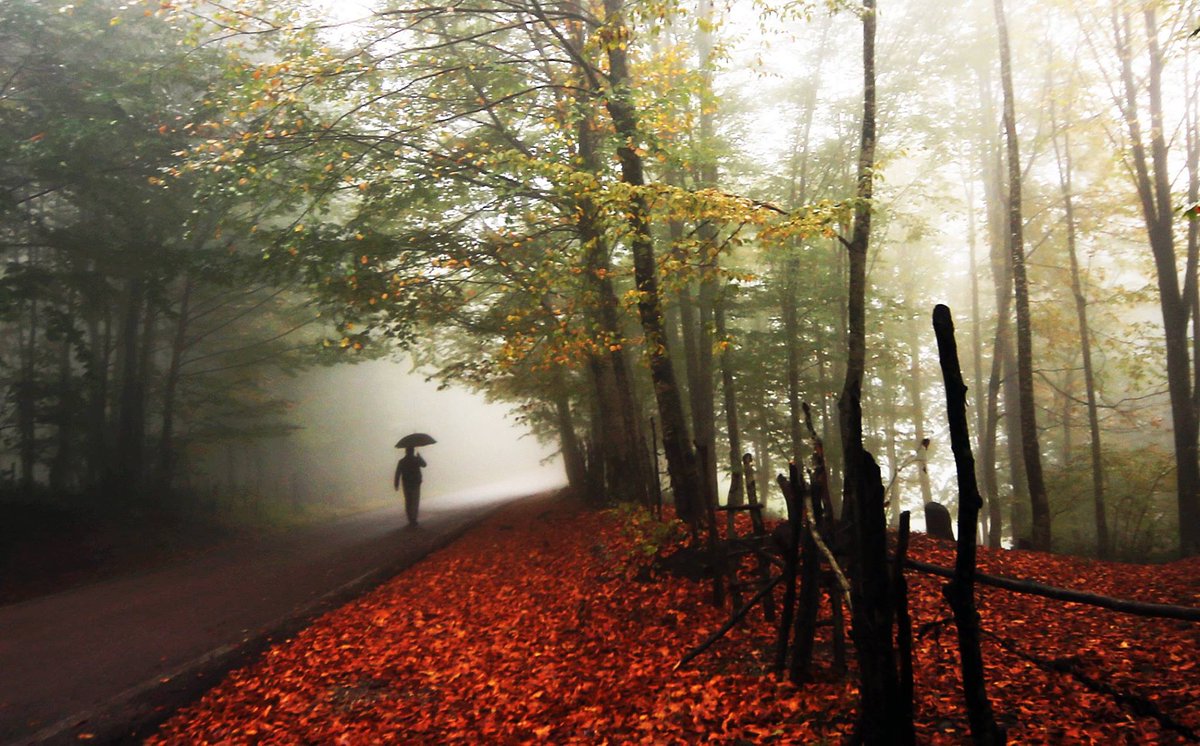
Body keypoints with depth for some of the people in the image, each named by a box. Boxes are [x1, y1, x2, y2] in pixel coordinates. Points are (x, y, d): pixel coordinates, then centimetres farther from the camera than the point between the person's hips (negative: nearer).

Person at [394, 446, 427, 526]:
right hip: (415, 484, -2)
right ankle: (413, 520, -6)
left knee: (408, 502, 12)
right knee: (415, 502, 2)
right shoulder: (416, 460, -8)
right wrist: (419, 456, 24)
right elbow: (424, 464, 13)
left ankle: (410, 520, 14)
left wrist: (396, 485, 2)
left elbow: (397, 474, -6)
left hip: (406, 485, 2)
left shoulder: (401, 462, -3)